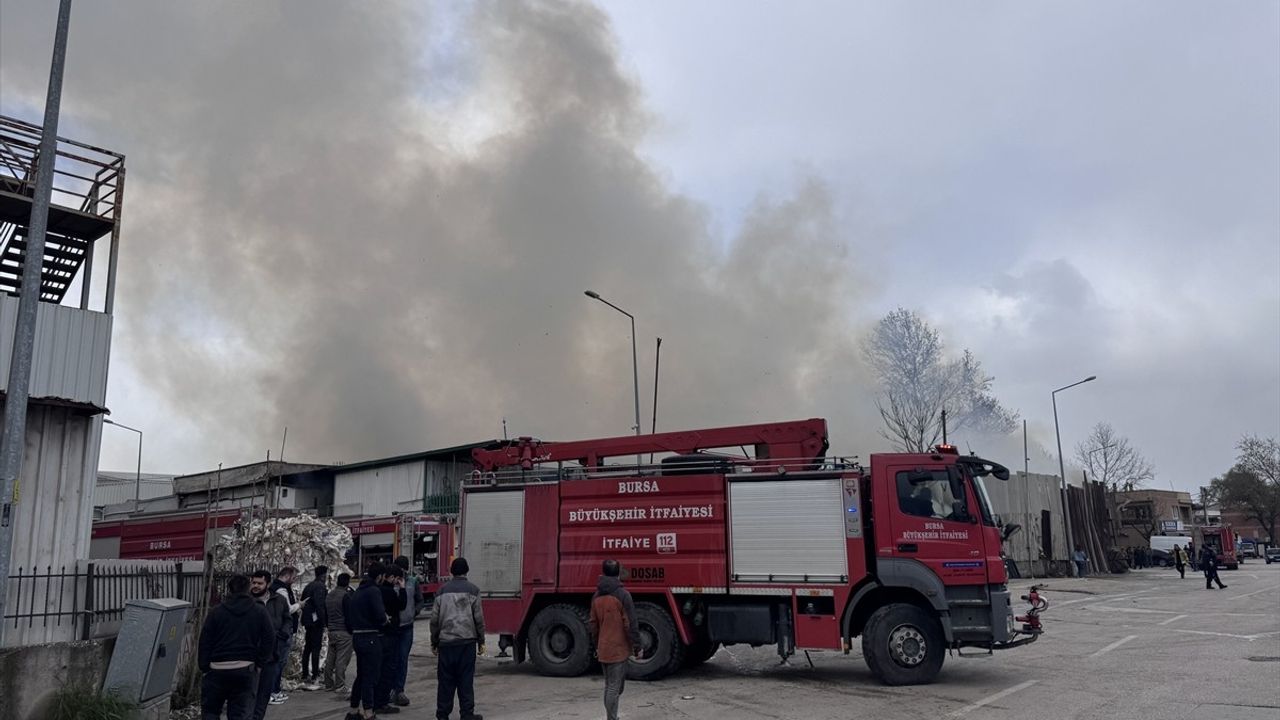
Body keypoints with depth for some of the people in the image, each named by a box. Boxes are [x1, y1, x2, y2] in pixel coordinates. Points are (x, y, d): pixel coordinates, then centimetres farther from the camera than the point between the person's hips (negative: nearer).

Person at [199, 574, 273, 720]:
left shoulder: (216, 612, -2)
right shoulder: (259, 612, 0)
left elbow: (205, 642, -1)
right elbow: (269, 640, -2)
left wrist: (204, 666, 6)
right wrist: (259, 662, 6)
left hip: (218, 670, 0)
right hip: (246, 670, 1)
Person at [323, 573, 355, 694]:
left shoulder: (329, 595, 14)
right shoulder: (346, 595, -13)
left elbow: (325, 614, 21)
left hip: (331, 631, 8)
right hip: (344, 632, -8)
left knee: (330, 659, 13)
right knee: (342, 660, -5)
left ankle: (328, 684, 19)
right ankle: (340, 686, -4)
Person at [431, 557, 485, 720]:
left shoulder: (442, 590, 6)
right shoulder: (472, 590, -1)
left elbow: (435, 619, 7)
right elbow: (478, 618, -2)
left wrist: (434, 642, 16)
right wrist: (481, 642, 6)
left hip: (446, 641, 2)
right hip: (467, 641, -2)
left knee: (445, 679, 8)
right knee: (466, 680, 3)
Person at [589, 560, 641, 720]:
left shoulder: (597, 596, 7)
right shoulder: (622, 594, -14)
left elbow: (594, 624, 13)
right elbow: (630, 624, -14)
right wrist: (637, 646, -6)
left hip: (603, 650, 6)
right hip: (619, 649, -6)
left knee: (609, 686, 17)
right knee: (614, 688, -3)